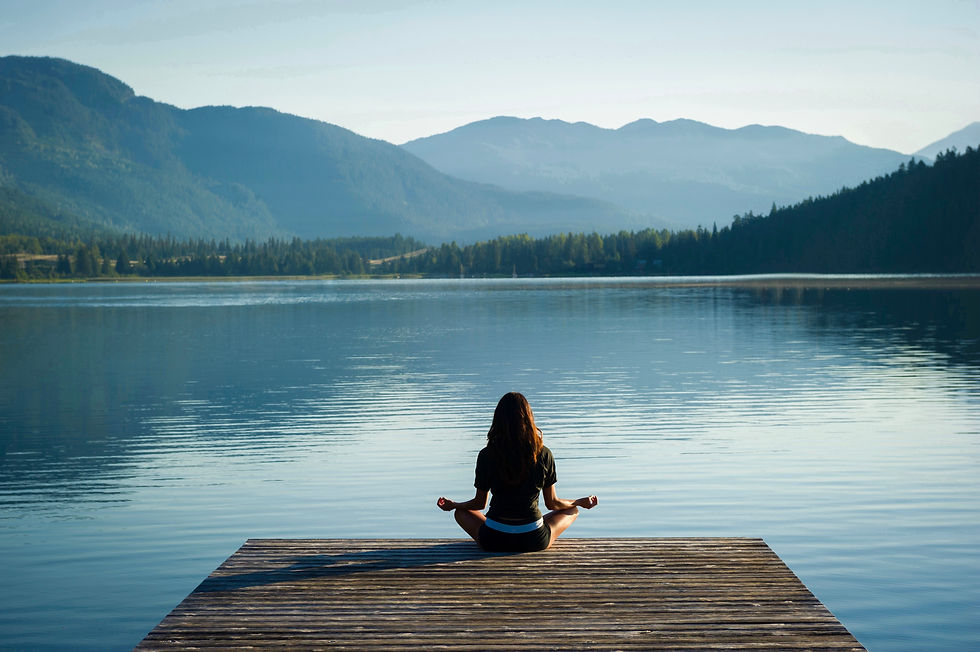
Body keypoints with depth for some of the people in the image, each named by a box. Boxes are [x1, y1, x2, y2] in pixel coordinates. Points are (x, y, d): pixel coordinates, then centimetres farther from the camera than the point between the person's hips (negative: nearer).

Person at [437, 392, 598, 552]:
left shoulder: (487, 455, -9)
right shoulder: (544, 454, -8)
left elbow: (480, 504, 3)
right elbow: (552, 503, 4)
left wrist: (452, 505, 24)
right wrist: (581, 502, 24)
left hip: (494, 541, 0)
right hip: (534, 542, 0)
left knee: (461, 512, 30)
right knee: (572, 511, 27)